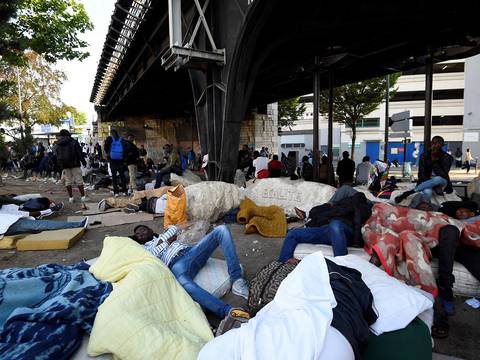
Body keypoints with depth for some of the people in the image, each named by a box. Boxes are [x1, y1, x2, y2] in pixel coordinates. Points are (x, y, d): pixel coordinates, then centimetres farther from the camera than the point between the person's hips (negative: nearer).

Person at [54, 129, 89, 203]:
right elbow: (80, 153, -5)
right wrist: (83, 162, 0)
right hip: (74, 164, -4)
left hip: (64, 166, 4)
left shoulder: (57, 145, 11)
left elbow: (57, 157, 13)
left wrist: (60, 165, 16)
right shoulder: (74, 142, -2)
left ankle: (70, 198, 9)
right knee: (79, 180, -2)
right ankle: (83, 197, -4)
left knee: (68, 182, 8)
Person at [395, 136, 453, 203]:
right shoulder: (425, 156, -4)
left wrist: (434, 162, -26)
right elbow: (421, 174, -9)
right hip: (427, 181, 0)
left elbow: (443, 175, -20)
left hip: (442, 183, 0)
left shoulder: (446, 157, -8)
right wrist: (435, 186, -20)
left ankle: (409, 192, -35)